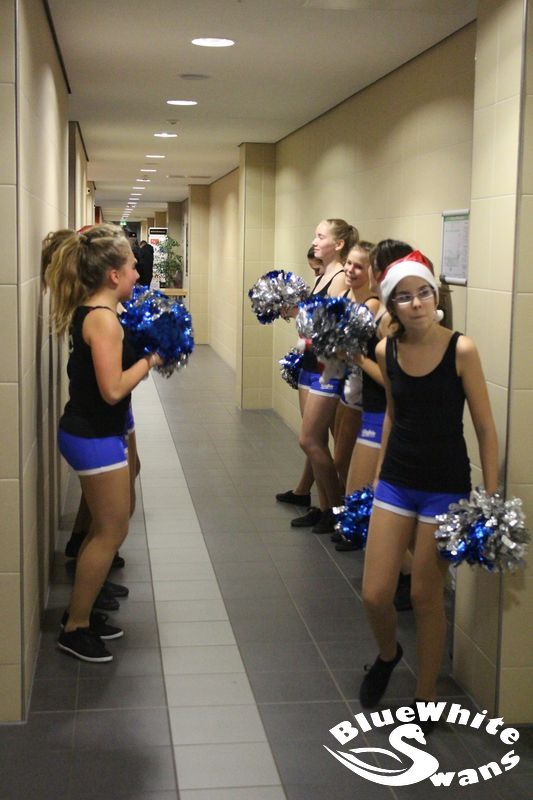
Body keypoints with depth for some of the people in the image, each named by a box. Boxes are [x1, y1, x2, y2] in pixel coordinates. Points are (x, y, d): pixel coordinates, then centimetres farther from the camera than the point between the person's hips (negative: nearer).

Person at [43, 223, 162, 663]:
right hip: (95, 439, -10)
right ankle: (75, 628, 12)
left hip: (89, 432, 10)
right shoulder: (103, 319, -21)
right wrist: (150, 359, -14)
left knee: (106, 527, 20)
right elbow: (113, 389, -27)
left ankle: (81, 611, 31)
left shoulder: (88, 312, 8)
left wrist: (141, 353, 3)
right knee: (112, 531, 1)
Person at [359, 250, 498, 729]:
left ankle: (426, 697, 26)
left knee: (425, 595, 5)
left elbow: (485, 428, -9)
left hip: (446, 488, -4)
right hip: (396, 483, 4)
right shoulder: (386, 351, -1)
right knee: (375, 595, 3)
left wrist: (492, 500, -11)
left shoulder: (461, 350, -13)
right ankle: (387, 654, 37)